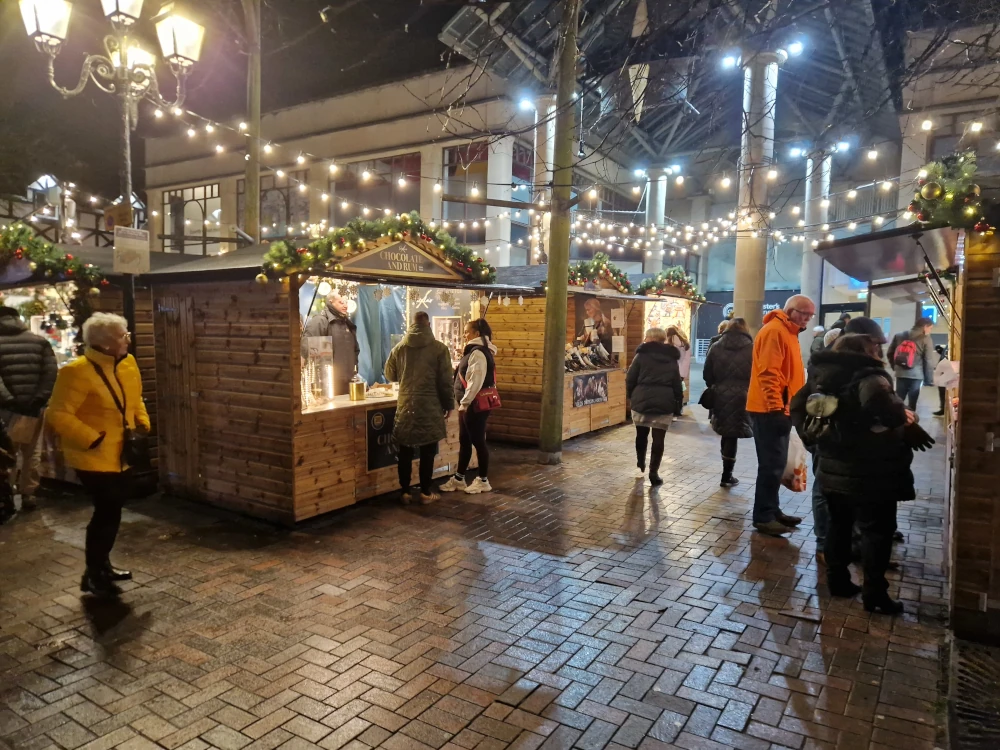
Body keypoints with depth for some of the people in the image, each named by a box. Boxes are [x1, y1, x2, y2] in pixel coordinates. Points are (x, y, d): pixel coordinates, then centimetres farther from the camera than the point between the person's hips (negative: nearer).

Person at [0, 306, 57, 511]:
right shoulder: (40, 342, 3)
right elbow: (51, 373, -5)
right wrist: (40, 399, -6)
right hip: (34, 408, 2)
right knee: (31, 453, 12)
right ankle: (28, 494, 17)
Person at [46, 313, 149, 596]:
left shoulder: (127, 363, 4)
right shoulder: (77, 372, -21)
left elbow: (135, 400, 17)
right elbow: (58, 415, -21)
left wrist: (143, 425, 4)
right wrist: (94, 440, -22)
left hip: (120, 455, 8)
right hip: (95, 458, -8)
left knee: (110, 511, 18)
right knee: (108, 513, -3)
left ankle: (102, 564, 35)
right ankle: (93, 574, 14)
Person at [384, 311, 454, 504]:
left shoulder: (399, 348, 4)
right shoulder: (439, 348, -6)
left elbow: (389, 375, 17)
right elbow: (445, 381, -6)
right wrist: (448, 404, 4)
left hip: (405, 406, 3)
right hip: (430, 407, -3)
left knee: (405, 452, 11)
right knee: (427, 452, 6)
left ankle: (405, 491, 16)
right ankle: (426, 492, 12)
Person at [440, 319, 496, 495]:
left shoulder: (478, 353, -16)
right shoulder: (474, 351, 16)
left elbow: (476, 382, -22)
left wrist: (464, 402, -18)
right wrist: (464, 403, 14)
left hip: (475, 405, -10)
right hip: (468, 404, 10)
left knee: (478, 441, 0)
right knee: (464, 441, 14)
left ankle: (483, 480, 11)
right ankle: (459, 478, 22)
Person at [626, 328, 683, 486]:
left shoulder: (641, 355, 1)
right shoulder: (672, 359, 10)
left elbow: (630, 379, -2)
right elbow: (677, 384, 9)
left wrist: (630, 396, 13)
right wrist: (677, 405, 13)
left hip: (642, 401, -1)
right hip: (664, 403, 1)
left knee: (641, 435, 17)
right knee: (658, 439, 2)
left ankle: (641, 467, 26)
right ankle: (653, 473, -3)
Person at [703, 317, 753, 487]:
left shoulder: (716, 348, 4)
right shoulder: (752, 349, -5)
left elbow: (707, 375, 6)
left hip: (721, 397, 3)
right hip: (742, 398, -3)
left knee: (726, 433, 19)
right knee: (732, 435, 3)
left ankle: (727, 473, 22)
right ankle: (727, 476, 10)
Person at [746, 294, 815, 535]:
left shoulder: (788, 332, 18)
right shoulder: (774, 331, -14)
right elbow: (768, 373, -22)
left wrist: (783, 407, 20)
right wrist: (776, 407, -24)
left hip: (781, 408, 10)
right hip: (770, 410, -10)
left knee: (776, 463, 14)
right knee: (772, 464, -7)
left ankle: (771, 511, 23)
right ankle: (763, 517, -1)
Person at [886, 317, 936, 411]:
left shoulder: (899, 336, 10)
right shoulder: (926, 339, -4)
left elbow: (890, 353, 11)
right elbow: (929, 361, -7)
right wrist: (929, 379, -2)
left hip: (900, 374, 4)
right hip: (916, 375, -4)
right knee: (912, 404, 3)